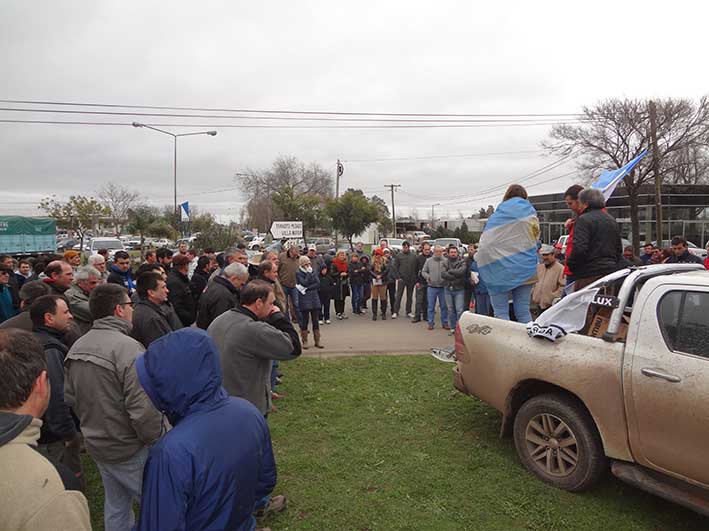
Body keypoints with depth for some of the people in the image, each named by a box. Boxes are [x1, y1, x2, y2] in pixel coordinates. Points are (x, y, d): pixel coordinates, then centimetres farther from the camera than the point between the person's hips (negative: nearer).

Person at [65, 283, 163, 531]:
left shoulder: (76, 347, 2)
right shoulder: (128, 347, -24)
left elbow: (70, 397, 12)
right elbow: (143, 408, -28)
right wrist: (153, 440, -11)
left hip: (95, 444, 8)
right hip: (129, 450, -8)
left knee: (115, 506, 23)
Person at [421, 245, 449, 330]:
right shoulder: (429, 260, 4)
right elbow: (423, 271, 10)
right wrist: (427, 277, -8)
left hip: (443, 287, -1)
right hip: (431, 287, 1)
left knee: (444, 306, 7)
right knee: (431, 306, 7)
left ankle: (444, 323, 18)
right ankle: (431, 323, 16)